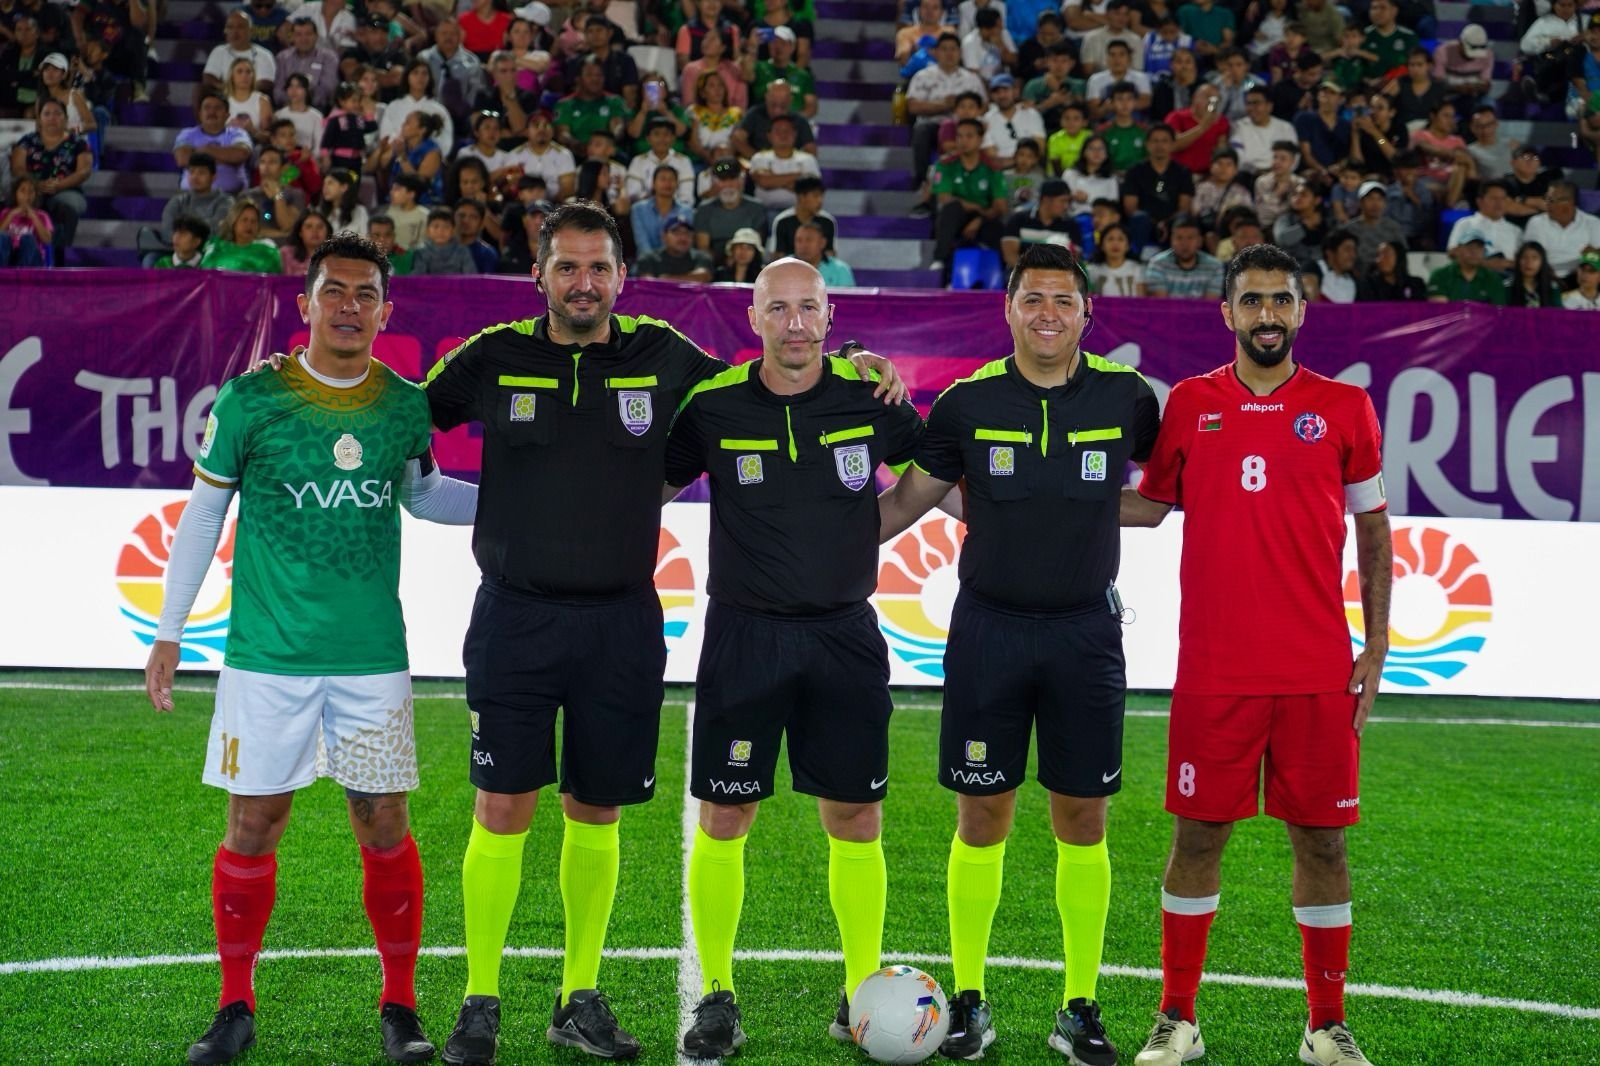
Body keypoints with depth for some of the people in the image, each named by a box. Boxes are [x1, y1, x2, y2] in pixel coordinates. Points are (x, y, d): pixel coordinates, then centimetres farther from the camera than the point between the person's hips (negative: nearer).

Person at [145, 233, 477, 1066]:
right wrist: (168, 632, 5)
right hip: (266, 654, -1)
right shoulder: (248, 399, -2)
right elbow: (202, 514, 5)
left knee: (384, 825, 4)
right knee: (251, 824, 3)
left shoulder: (407, 407, 4)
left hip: (372, 655, 2)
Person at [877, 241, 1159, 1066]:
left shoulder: (1125, 397, -1)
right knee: (981, 817, 5)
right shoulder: (968, 401, -2)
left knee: (1082, 821, 4)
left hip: (1085, 628, 1)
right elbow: (905, 500, 5)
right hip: (988, 626, 0)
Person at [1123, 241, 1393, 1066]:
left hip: (1319, 672, 0)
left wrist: (1376, 645, 3)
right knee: (1197, 834, 4)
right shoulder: (1188, 404, 5)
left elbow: (1372, 528, 8)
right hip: (1213, 672, 0)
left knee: (1320, 841, 5)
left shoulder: (1345, 408, 3)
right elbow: (1150, 504, 15)